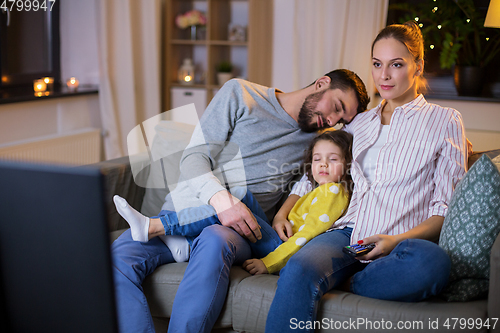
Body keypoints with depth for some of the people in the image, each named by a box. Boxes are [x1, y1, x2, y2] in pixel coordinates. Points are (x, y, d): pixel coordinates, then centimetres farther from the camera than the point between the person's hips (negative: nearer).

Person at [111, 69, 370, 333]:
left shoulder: (318, 137, 18)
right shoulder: (240, 93, 7)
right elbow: (195, 155, 0)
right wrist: (221, 199, -21)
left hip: (238, 227, 1)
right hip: (183, 211, 0)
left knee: (215, 241, -39)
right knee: (120, 257, -30)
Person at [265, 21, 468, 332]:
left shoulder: (444, 121, 12)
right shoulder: (358, 122, 24)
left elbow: (447, 208, 5)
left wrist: (397, 240, -12)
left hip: (404, 243, -2)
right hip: (347, 234, 2)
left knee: (433, 261, -40)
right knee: (298, 270, -34)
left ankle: (344, 283, -18)